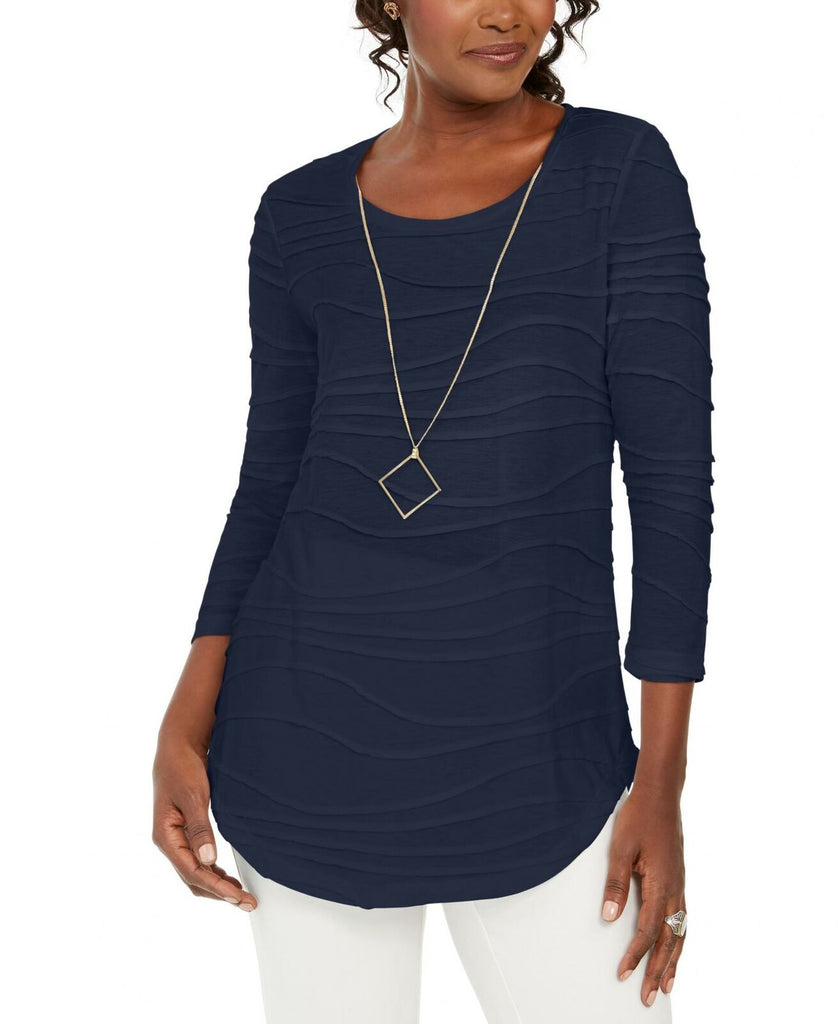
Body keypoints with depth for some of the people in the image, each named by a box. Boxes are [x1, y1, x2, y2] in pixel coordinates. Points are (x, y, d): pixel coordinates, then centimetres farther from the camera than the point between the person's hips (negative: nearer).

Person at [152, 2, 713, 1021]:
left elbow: (674, 472, -7)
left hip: (532, 744, -1)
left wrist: (660, 780, -10)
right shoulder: (304, 216, 4)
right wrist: (186, 728, -2)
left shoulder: (622, 169, -4)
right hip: (313, 730, 2)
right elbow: (275, 481, 8)